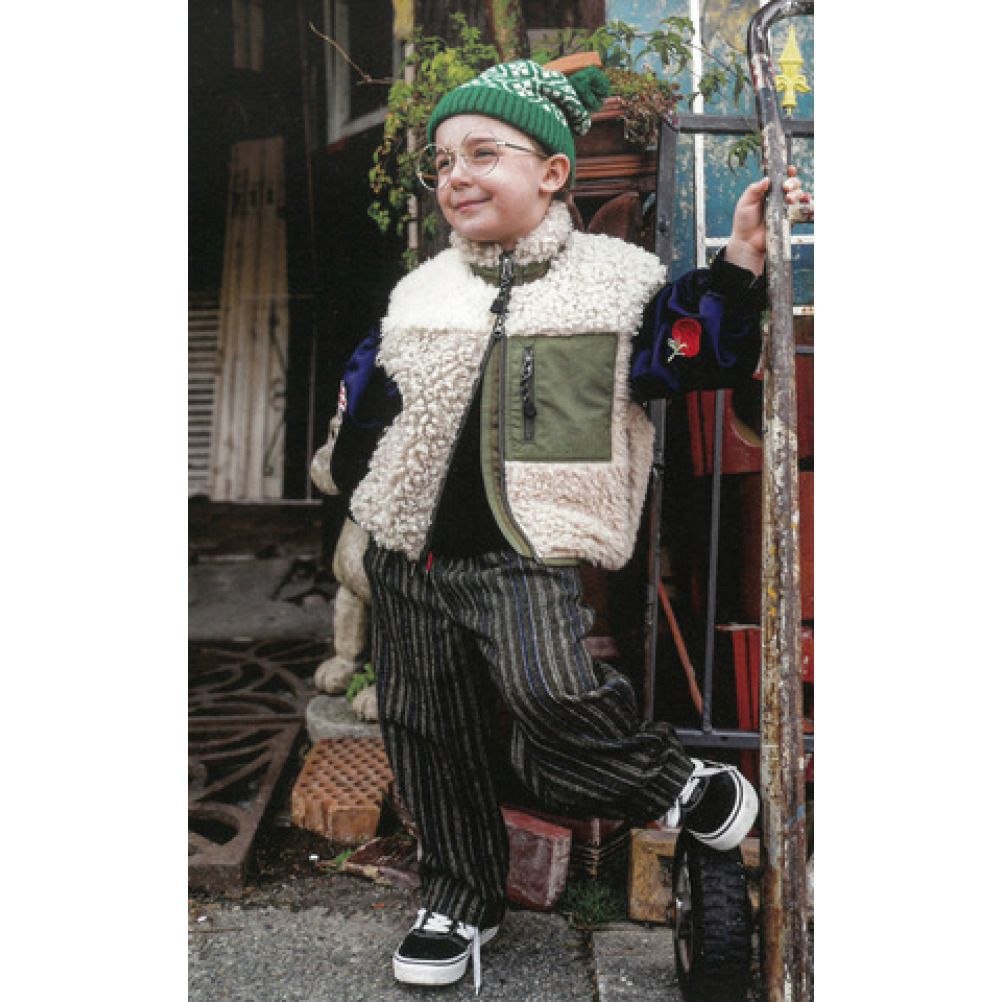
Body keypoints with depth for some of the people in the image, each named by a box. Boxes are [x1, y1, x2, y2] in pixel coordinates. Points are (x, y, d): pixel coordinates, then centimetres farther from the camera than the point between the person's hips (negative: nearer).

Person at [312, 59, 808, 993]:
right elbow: (365, 406, 18)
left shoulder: (612, 280, 2)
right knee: (426, 731, 11)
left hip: (523, 556, -5)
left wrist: (739, 266, -13)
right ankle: (459, 897, 32)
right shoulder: (419, 294, 12)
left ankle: (682, 783, 4)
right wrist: (356, 476, 5)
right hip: (411, 556, 5)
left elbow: (697, 355, -3)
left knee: (555, 696, -27)